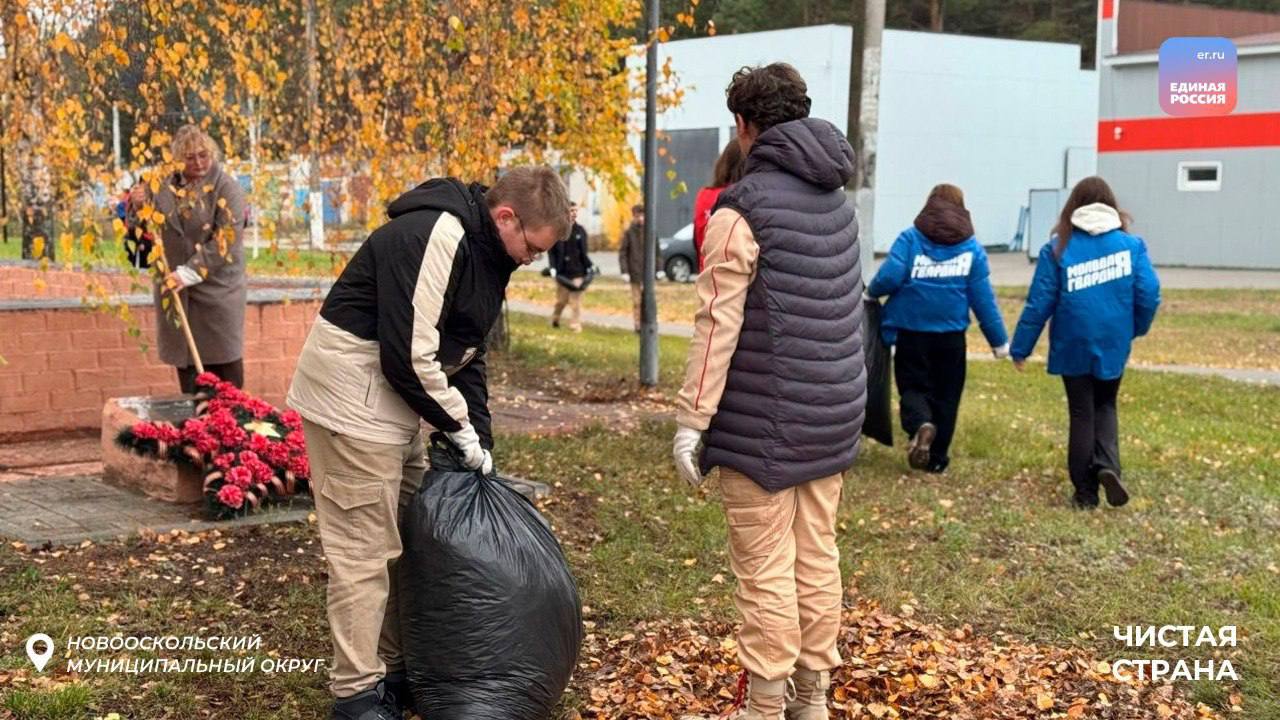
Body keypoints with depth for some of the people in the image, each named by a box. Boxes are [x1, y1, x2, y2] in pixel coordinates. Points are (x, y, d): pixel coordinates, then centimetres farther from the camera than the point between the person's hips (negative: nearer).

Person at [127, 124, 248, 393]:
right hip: (175, 291, 4)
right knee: (185, 359, 8)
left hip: (217, 289, -4)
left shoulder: (226, 188, -8)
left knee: (223, 359, 1)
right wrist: (138, 207, -6)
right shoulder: (163, 187, 6)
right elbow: (142, 231, 16)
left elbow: (224, 242, -16)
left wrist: (188, 273, -22)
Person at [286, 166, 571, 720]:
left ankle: (396, 672, 25)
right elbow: (410, 356, -25)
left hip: (394, 404, 10)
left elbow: (467, 353, 15)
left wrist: (480, 438, 7)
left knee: (407, 540, 14)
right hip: (352, 399, -10)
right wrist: (459, 427, -13)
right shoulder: (435, 238, -23)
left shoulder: (486, 253, 9)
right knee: (364, 553, -5)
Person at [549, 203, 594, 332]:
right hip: (562, 272, -1)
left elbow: (583, 252, 13)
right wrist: (553, 267, -9)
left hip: (578, 271, 1)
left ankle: (575, 325, 0)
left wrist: (589, 266, 2)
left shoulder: (581, 231, 7)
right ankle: (555, 318, 33)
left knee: (576, 300, -3)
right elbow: (551, 251, 1)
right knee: (561, 300, 7)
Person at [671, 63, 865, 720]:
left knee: (765, 568, -1)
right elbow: (845, 304, 14)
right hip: (832, 413, 7)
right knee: (817, 555, 13)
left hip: (765, 420, -7)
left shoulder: (742, 210, -13)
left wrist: (691, 420, -13)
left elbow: (718, 326, -17)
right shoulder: (837, 199, 10)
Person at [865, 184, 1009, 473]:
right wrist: (999, 340, 6)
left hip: (911, 332, -1)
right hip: (951, 337, 1)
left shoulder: (910, 238, -3)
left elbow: (889, 277, -14)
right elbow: (983, 298, 0)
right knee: (945, 395, 14)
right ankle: (936, 458, 17)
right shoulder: (972, 247, 2)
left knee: (913, 387, 9)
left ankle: (920, 425, -22)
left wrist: (872, 291, 8)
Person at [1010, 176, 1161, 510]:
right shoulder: (1131, 244, -2)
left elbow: (1039, 303, -6)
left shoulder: (1058, 248, -4)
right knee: (1105, 406, 20)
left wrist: (1020, 348, 1)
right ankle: (1108, 465, -4)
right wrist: (1135, 329, 14)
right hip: (1113, 345, 1)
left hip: (1073, 346, -1)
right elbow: (1149, 294, -6)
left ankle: (1085, 492, 12)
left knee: (1082, 414, 10)